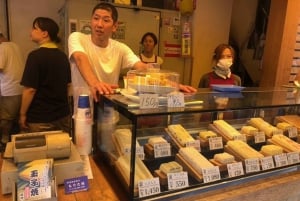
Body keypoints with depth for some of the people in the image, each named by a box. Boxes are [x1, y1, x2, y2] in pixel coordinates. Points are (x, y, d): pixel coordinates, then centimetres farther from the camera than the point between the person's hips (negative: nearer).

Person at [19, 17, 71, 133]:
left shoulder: (35, 55, -15)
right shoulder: (63, 56, 5)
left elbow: (30, 89, -18)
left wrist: (23, 114, -8)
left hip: (39, 118, -6)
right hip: (63, 114, 6)